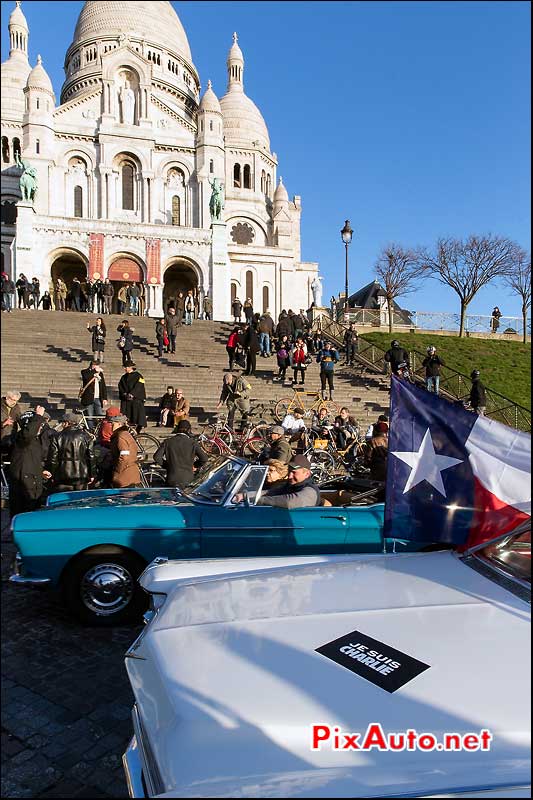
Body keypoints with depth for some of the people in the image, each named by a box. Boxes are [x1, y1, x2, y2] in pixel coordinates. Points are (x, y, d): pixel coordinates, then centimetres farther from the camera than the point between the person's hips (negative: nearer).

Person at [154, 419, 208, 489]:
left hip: (172, 479, 0)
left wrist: (166, 465, 13)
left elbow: (157, 457, -3)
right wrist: (195, 465, 12)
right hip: (187, 480, 0)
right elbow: (205, 458, -7)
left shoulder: (168, 442, 1)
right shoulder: (192, 443, -3)